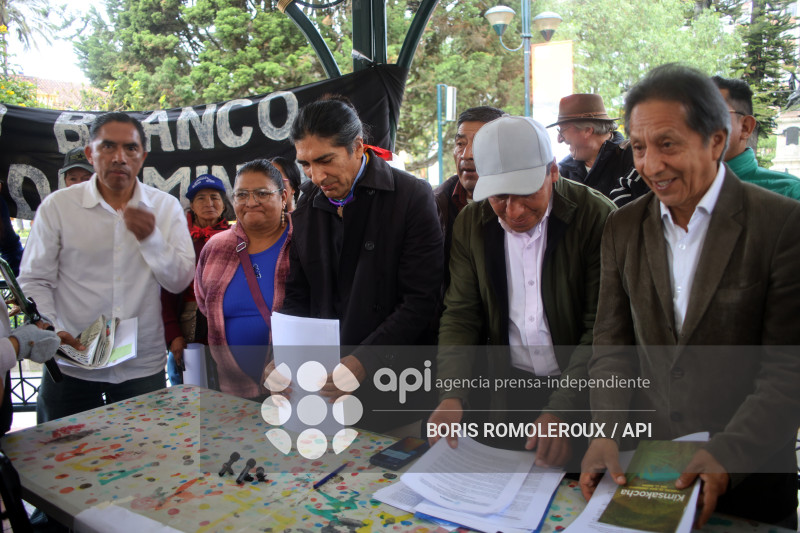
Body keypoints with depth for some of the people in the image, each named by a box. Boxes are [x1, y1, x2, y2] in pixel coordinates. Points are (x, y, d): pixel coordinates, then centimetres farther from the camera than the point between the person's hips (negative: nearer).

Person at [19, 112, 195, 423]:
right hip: (71, 368, 0)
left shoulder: (166, 207, 2)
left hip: (143, 368, 1)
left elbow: (180, 282, -1)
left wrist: (151, 237, -17)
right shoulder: (58, 205, 0)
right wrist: (50, 330, -13)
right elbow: (33, 282, 3)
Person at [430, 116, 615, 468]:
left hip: (582, 392, -2)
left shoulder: (596, 217, -12)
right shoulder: (470, 224, -1)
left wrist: (561, 410, -22)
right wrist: (452, 395, -12)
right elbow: (460, 315, 1)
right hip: (509, 395, 2)